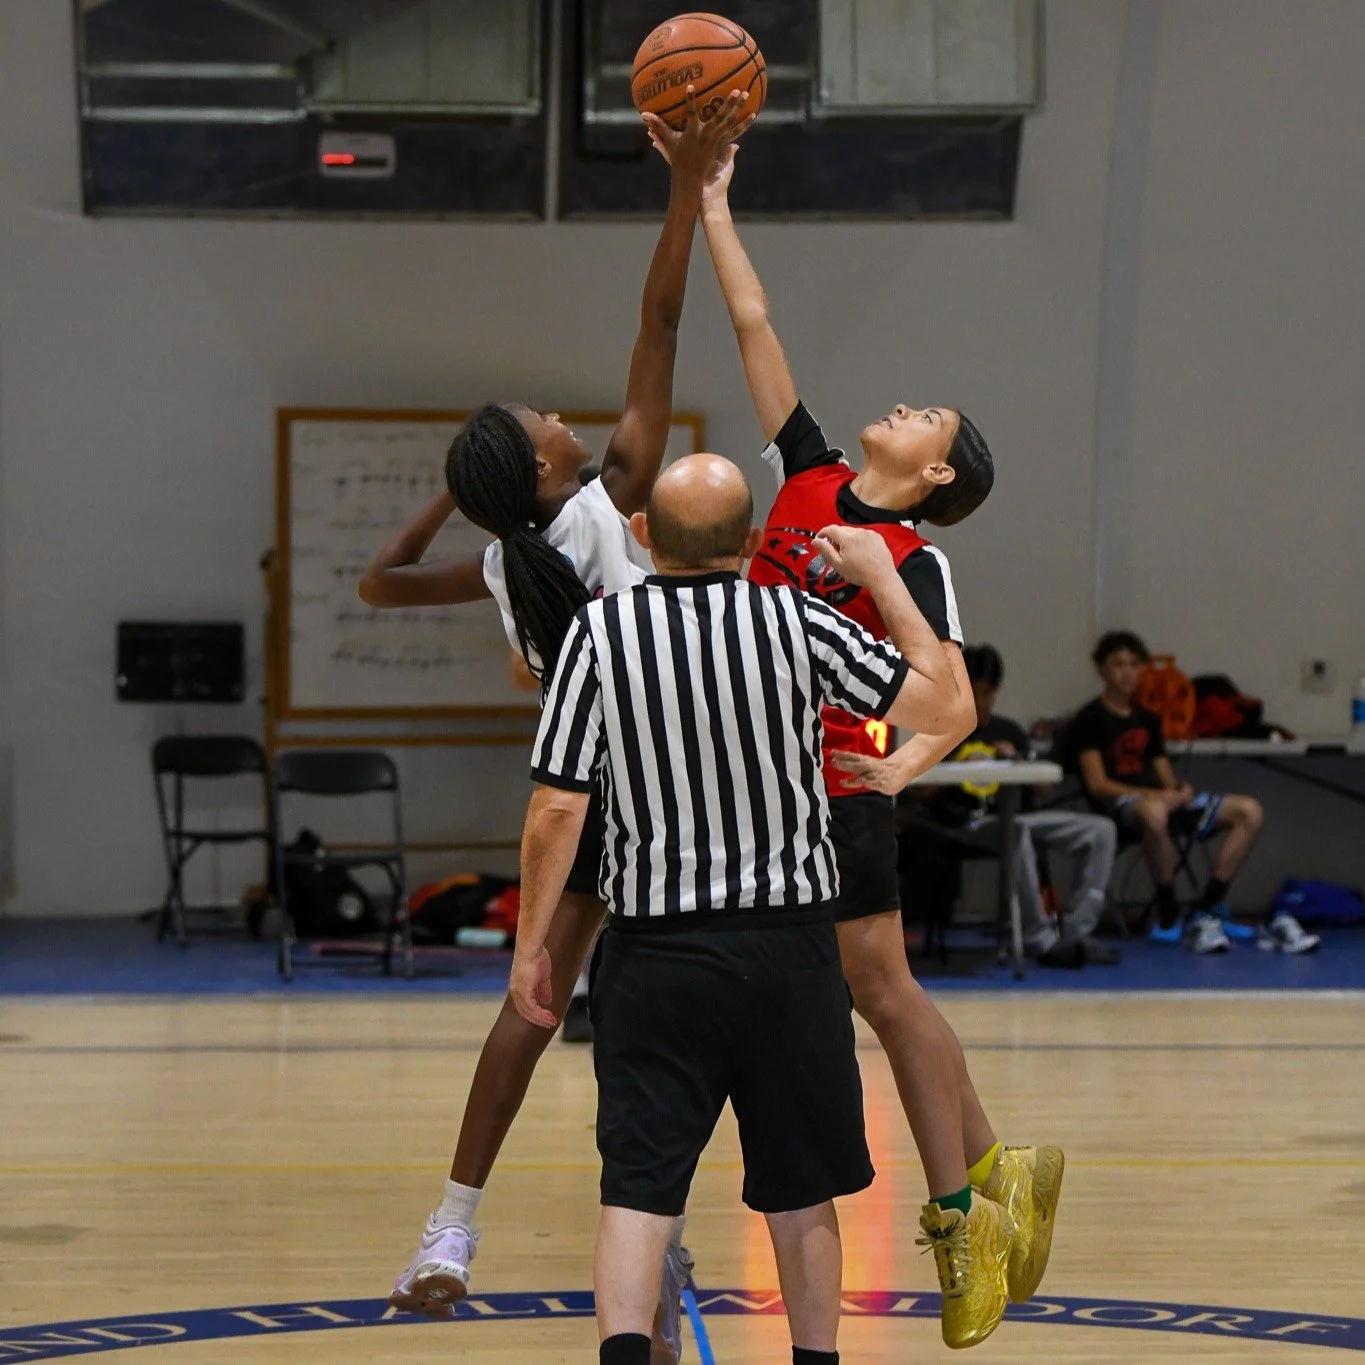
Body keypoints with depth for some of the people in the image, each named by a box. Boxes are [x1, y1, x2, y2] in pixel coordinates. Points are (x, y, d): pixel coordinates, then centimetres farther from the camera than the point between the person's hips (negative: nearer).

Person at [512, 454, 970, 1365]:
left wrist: (532, 945, 3)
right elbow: (942, 704, 0)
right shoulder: (798, 623, -7)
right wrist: (884, 578, 9)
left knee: (638, 1186, -1)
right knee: (800, 1188, 14)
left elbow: (557, 810, -8)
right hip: (787, 945, 1)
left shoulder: (600, 632, -7)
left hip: (653, 949, -1)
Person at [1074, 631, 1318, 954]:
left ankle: (1207, 909, -13)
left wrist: (1179, 790, -5)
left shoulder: (1147, 719, 24)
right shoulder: (1090, 720, 2)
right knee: (1155, 813, -45)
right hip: (1118, 800, -8)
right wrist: (1154, 794, -19)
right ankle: (1168, 916, -30)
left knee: (1249, 811, -8)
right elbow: (1097, 784, -9)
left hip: (1161, 797, 8)